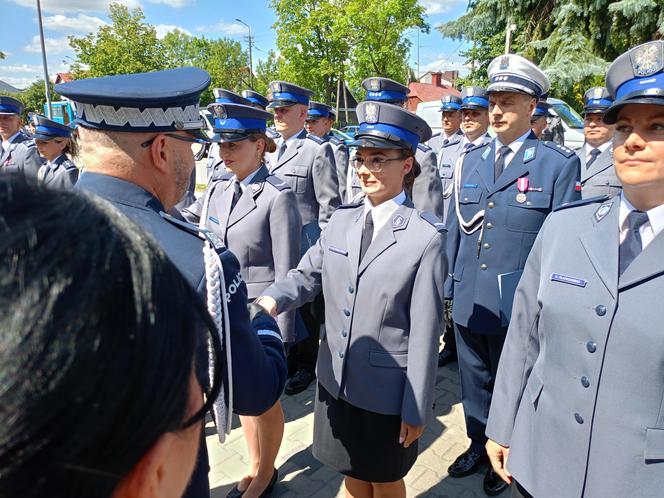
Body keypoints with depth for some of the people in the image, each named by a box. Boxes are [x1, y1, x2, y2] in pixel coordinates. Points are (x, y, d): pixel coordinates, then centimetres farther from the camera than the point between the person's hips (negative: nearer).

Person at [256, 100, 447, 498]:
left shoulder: (426, 237, -17)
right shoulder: (342, 220, -1)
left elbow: (425, 330, -15)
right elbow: (307, 274, 3)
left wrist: (417, 408, -11)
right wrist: (271, 301, -18)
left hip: (388, 392, -4)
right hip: (336, 382, 5)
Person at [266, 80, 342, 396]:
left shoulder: (318, 150, -8)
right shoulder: (271, 149, 13)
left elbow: (329, 205, -10)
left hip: (305, 247, -6)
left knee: (306, 307, 8)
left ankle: (307, 365, 26)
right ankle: (290, 357, 34)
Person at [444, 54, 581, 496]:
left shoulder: (559, 163, -6)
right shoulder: (470, 161, 7)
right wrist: (451, 285, 9)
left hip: (518, 304, -4)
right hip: (468, 299, 4)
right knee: (474, 380, 20)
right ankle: (478, 444, 43)